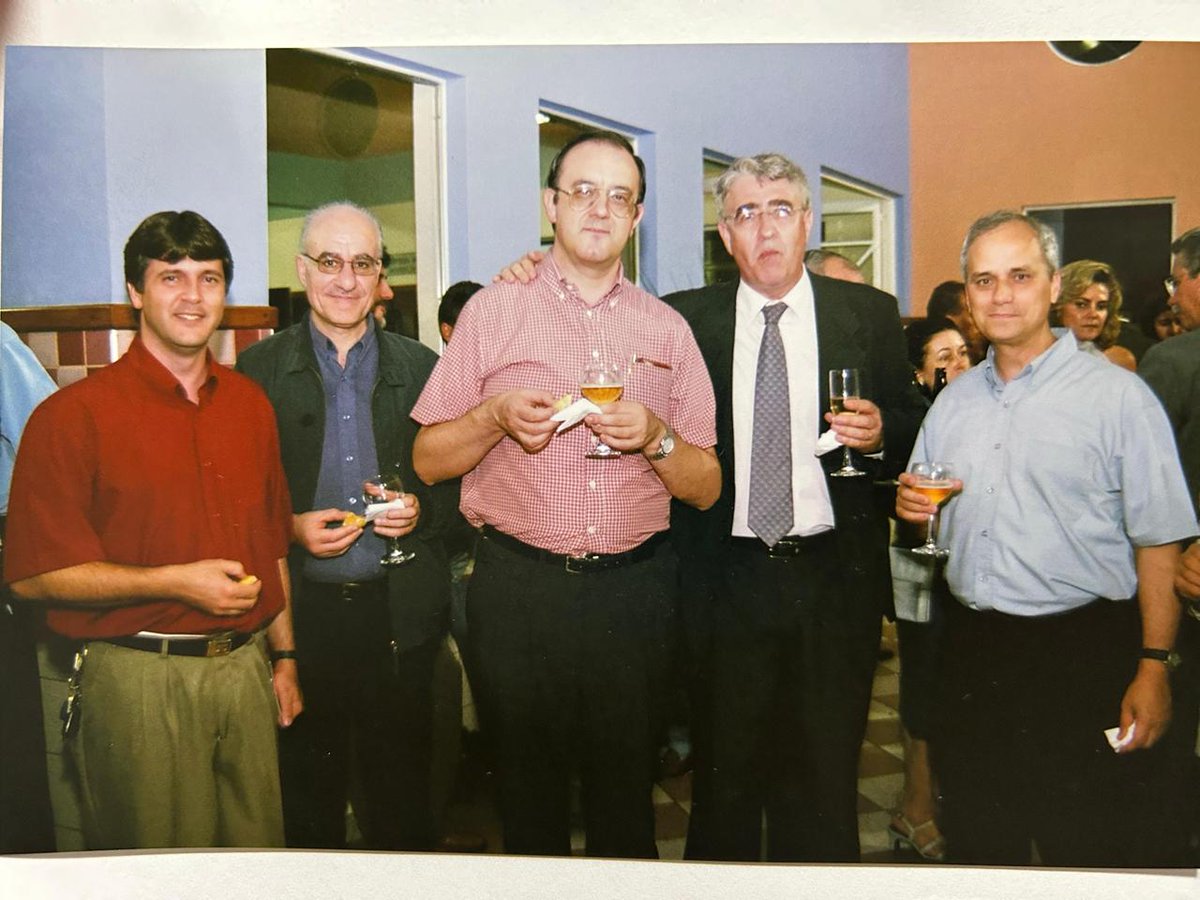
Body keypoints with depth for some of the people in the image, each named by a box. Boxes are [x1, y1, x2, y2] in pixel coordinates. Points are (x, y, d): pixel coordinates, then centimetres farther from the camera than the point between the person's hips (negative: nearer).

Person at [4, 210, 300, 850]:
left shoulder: (250, 404, 9)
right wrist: (176, 582, -18)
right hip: (140, 681, -4)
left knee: (259, 852, 15)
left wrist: (284, 658, 14)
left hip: (245, 670, 5)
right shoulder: (75, 414, -8)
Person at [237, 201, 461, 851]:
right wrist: (290, 528, -14)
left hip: (400, 614, 1)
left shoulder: (421, 367, 6)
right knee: (306, 797, 11)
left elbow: (457, 481, 9)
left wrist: (421, 511, -10)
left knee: (401, 795, 12)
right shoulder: (259, 369, 2)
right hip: (300, 613, -1)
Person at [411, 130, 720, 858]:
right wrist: (496, 416, -15)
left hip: (635, 587, 1)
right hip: (519, 587, -1)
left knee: (627, 790, 12)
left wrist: (656, 437, -12)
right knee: (529, 789, 12)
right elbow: (429, 460, 3)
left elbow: (706, 489, 7)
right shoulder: (493, 311, 3)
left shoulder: (668, 328, 8)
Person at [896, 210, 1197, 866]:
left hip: (1081, 655, -5)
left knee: (1091, 852, 6)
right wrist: (912, 505, -4)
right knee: (976, 839, 18)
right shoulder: (954, 399, 10)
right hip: (971, 651, 5)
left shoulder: (1117, 395, -7)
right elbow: (925, 511, 19)